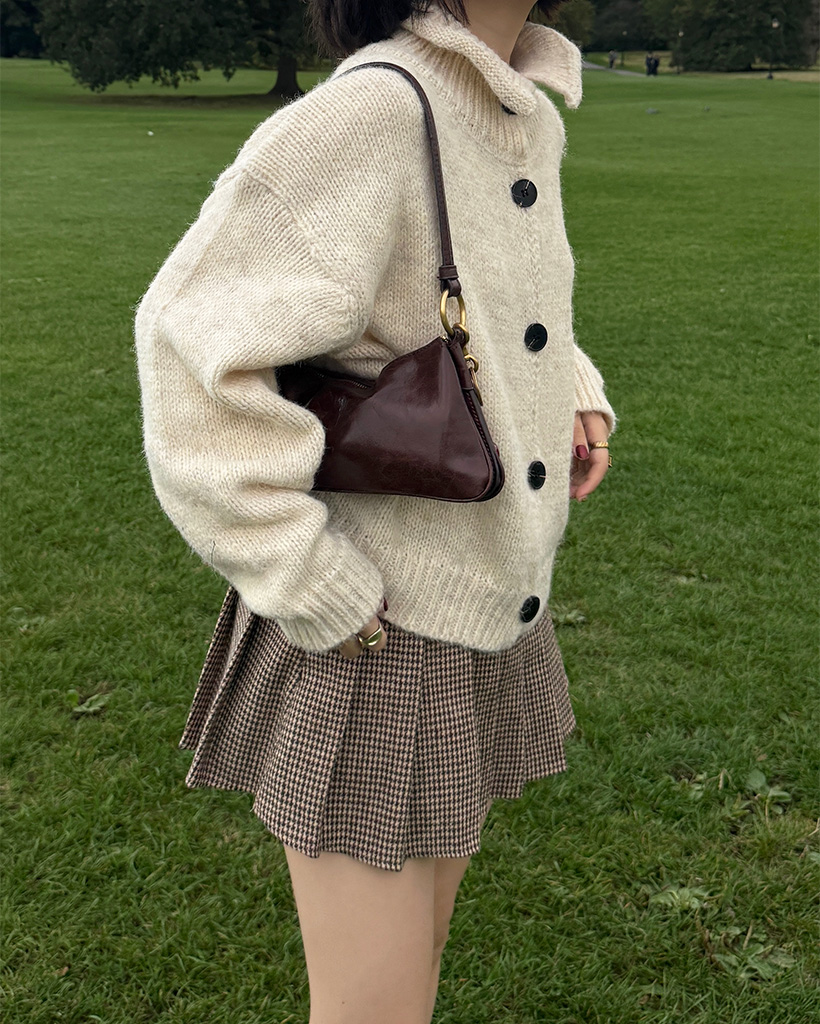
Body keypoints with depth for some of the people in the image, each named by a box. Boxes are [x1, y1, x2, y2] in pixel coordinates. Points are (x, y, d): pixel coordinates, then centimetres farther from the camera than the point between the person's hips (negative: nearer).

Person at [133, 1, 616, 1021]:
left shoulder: (532, 119, 4)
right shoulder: (370, 112, -22)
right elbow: (196, 347, -25)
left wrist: (574, 399, 4)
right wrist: (319, 595, -21)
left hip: (491, 614, 8)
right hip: (371, 633, -8)